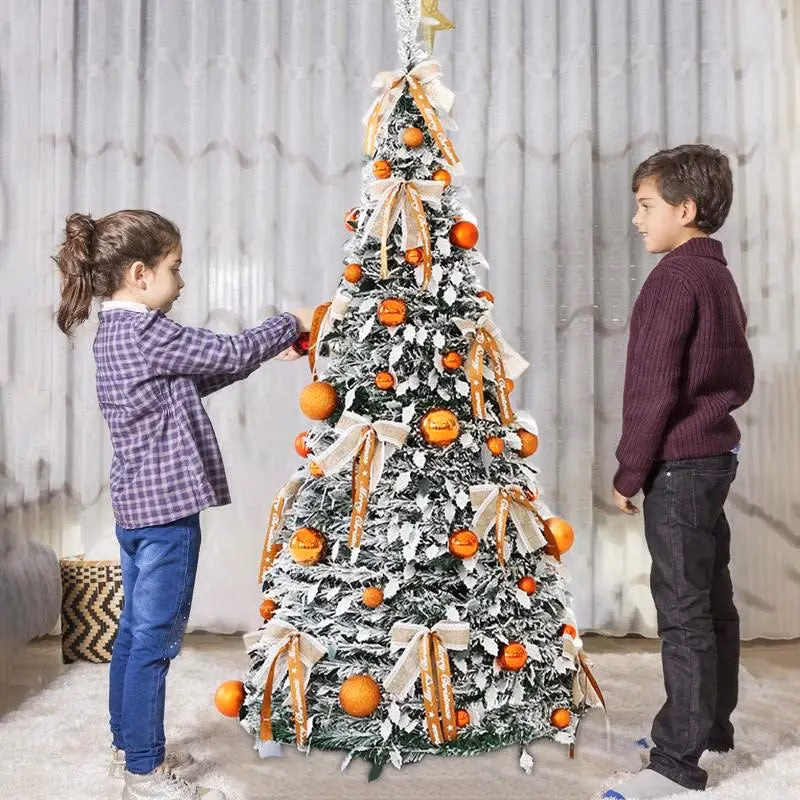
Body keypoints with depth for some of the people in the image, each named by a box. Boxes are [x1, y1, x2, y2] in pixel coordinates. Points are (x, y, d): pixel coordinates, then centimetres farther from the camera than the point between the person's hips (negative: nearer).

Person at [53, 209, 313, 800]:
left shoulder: (114, 332, 13)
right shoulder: (147, 332, -18)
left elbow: (195, 380, 19)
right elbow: (232, 354, -17)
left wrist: (268, 353, 16)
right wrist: (291, 324, 0)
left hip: (136, 503, 10)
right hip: (167, 505, -10)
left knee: (135, 629, 18)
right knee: (157, 637, -1)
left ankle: (129, 746, 32)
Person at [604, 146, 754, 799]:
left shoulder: (674, 278, -15)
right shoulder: (720, 276, 13)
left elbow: (652, 390, -19)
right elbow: (739, 378, 18)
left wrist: (629, 473, -12)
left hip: (678, 467, -10)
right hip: (715, 457, 10)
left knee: (682, 611, -4)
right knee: (711, 600, 17)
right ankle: (712, 724, 31)